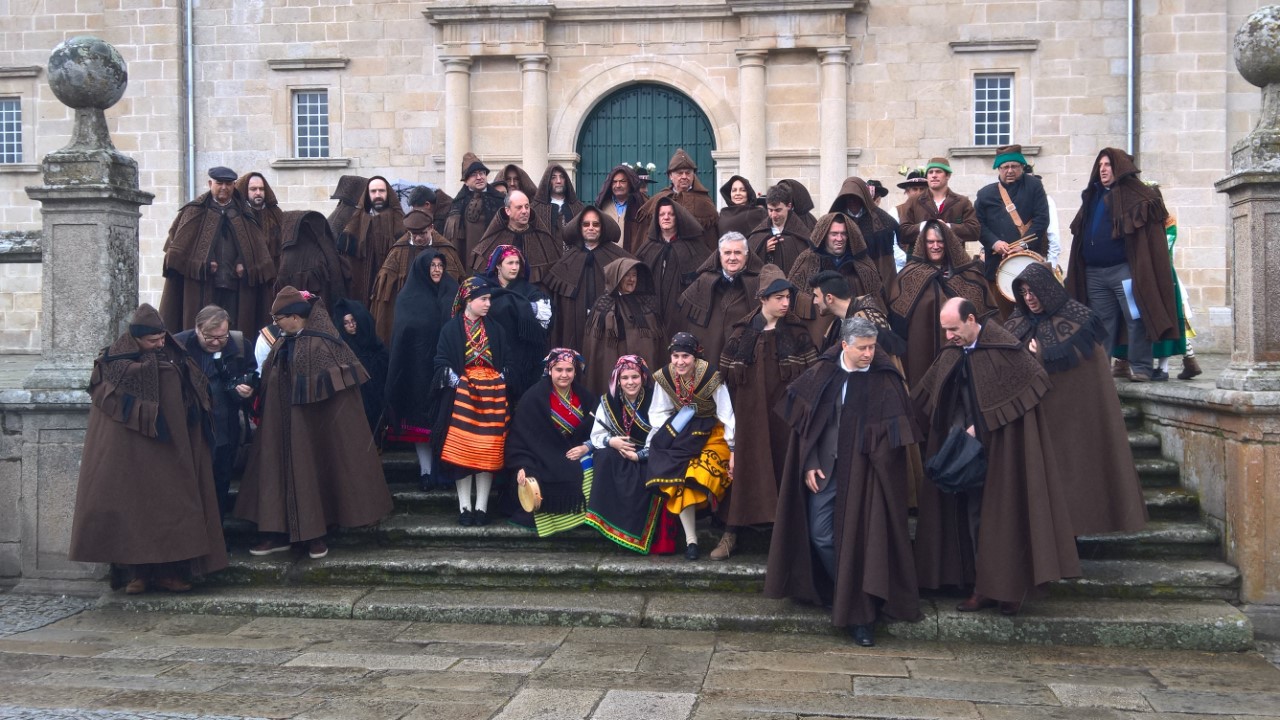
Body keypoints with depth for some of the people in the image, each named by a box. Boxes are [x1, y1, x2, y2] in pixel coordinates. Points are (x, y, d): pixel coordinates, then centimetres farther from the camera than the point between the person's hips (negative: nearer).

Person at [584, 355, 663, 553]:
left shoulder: (653, 400, -8)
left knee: (649, 474, -33)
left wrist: (638, 455, -24)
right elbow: (596, 435, 2)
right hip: (616, 453, 2)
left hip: (646, 457, -2)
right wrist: (612, 441, -20)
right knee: (605, 458, -30)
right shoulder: (609, 402, 0)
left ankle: (635, 530, -22)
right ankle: (607, 519, -27)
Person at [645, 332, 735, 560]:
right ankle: (690, 538, -14)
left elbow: (727, 415, -15)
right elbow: (659, 413, 1)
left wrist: (733, 451, -14)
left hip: (712, 431, -3)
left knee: (703, 475, -28)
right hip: (682, 429, 3)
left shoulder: (710, 376, -20)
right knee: (675, 473, -21)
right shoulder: (664, 377, -8)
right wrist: (661, 439, -12)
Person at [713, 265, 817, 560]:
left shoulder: (797, 332, 2)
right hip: (749, 411, 0)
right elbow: (726, 375, 3)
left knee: (785, 466, 2)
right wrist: (730, 412, -1)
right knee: (744, 466, 2)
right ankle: (731, 534, 10)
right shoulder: (743, 332, 2)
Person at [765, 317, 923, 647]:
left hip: (864, 472, -3)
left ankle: (860, 612, 9)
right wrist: (810, 464, -4)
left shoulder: (885, 379, -6)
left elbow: (895, 429, -5)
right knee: (820, 535, 6)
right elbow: (805, 421, 3)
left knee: (860, 539, -2)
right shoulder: (823, 373, 1)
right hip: (824, 467, 3)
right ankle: (844, 592, 29)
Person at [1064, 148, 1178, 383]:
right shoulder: (1092, 196, 19)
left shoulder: (1133, 193, 0)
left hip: (1123, 269, -6)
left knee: (1135, 319, -7)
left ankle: (1140, 367, -1)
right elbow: (1081, 231, 21)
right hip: (1094, 273, 6)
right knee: (1102, 324, 11)